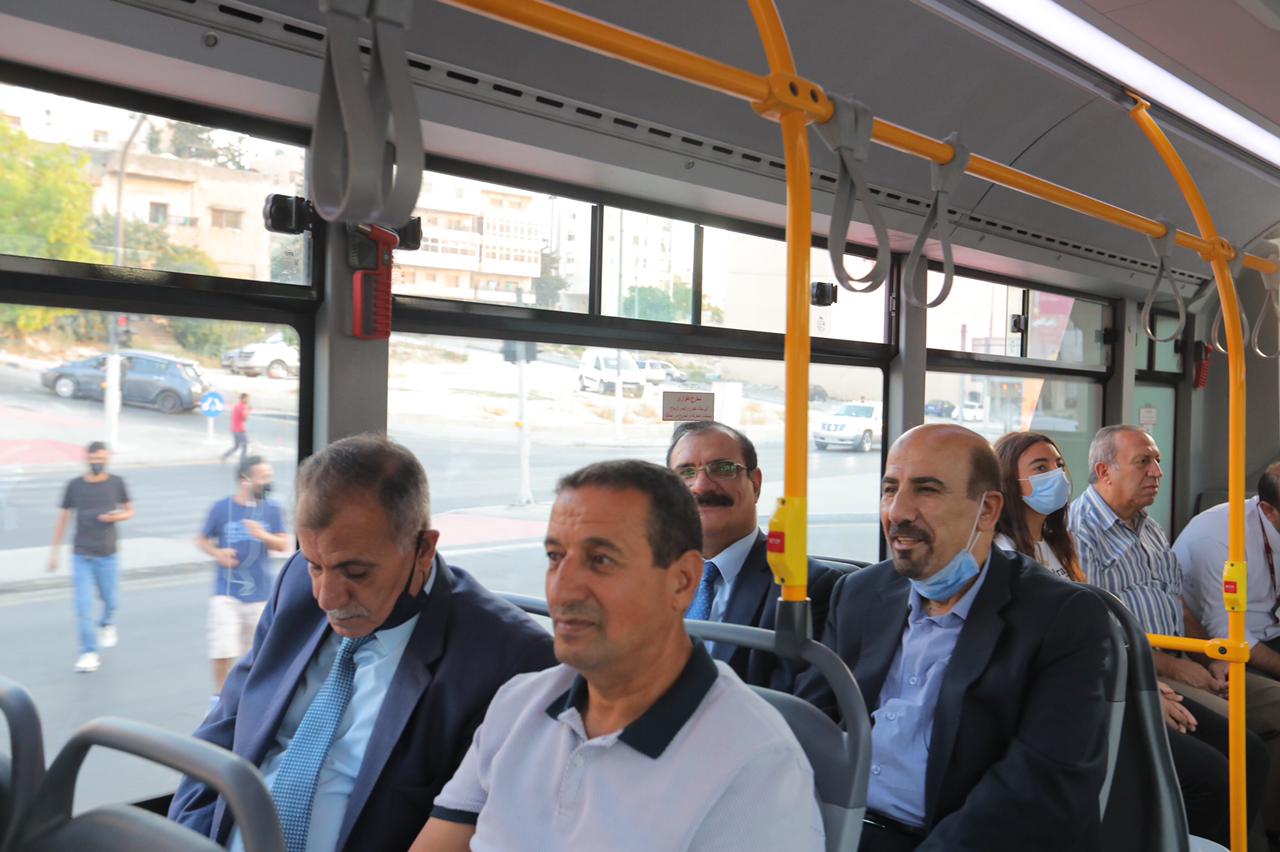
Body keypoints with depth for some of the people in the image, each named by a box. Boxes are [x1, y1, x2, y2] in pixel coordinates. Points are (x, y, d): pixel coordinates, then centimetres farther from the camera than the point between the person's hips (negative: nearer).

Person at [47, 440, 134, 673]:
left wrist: (116, 516, -13)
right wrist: (54, 551, 6)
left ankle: (106, 624, 44)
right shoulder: (74, 486, 0)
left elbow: (129, 511, 10)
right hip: (81, 555, -1)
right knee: (83, 606, -7)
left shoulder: (116, 483, 1)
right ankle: (89, 652, 1)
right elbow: (63, 518, 7)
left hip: (108, 554, 1)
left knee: (111, 601, 10)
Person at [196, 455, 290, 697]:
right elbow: (202, 540, 9)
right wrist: (218, 553, -11)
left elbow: (283, 545, -5)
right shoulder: (221, 508, -3)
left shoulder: (272, 510, 0)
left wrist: (263, 535, -24)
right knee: (223, 651, -7)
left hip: (259, 593, 2)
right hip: (226, 592, -2)